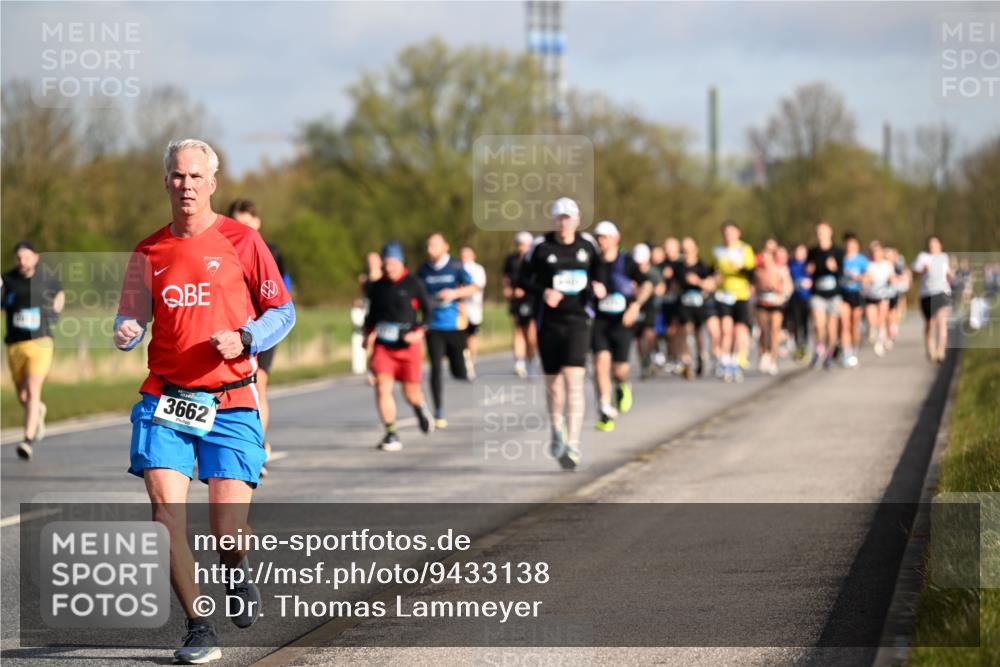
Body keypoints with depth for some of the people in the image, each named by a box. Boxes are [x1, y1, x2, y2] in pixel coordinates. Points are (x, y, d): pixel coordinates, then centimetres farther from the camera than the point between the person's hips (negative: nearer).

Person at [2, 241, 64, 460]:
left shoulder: (46, 279, 2)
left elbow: (60, 292, 23)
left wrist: (55, 313, 7)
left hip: (40, 343, -2)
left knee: (32, 391, -19)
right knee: (22, 397, 14)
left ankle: (28, 441, -22)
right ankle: (39, 412, 49)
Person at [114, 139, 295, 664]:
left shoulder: (241, 241, 1)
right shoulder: (148, 252, 9)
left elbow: (281, 310, 5)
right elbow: (132, 319, 14)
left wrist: (244, 339, -14)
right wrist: (126, 333, -10)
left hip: (231, 402, -2)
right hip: (165, 398, 2)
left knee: (227, 531, -8)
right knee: (165, 507, -14)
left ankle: (237, 573, 30)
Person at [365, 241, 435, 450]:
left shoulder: (413, 285, -4)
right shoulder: (377, 287, 6)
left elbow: (427, 310, 0)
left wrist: (419, 331, -14)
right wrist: (369, 334, 4)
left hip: (408, 346, -2)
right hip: (382, 345, 2)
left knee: (411, 392, 6)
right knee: (382, 387, -14)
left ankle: (420, 409, 43)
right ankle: (391, 434, -10)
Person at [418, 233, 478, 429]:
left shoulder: (455, 267, -2)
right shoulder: (425, 270, 6)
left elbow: (473, 288, -9)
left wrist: (455, 293, -23)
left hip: (455, 325, -1)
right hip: (434, 326, 1)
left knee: (459, 371, 0)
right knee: (436, 368, -9)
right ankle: (439, 414, -4)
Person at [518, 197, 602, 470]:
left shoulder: (587, 244, 4)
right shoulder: (541, 246, -3)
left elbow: (596, 273, 19)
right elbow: (524, 279, 3)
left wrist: (597, 288, -3)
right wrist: (542, 293, -16)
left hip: (578, 321, 0)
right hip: (549, 322, 0)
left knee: (574, 380, -15)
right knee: (553, 381, 11)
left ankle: (573, 446, -20)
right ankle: (557, 431, 39)